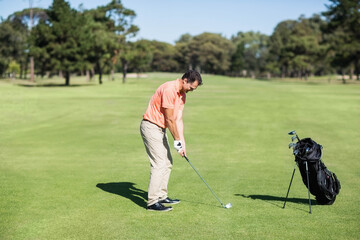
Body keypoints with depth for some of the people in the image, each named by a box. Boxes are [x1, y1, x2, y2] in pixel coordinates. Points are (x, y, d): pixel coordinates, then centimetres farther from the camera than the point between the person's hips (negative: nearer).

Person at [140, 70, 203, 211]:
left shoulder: (182, 95, 9)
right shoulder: (169, 89, -22)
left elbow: (178, 120, 7)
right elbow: (169, 119, -20)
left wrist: (182, 142, 0)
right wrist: (177, 141, -13)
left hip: (160, 129, 10)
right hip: (151, 127, -10)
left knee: (167, 163, 14)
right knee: (159, 164, -13)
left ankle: (161, 196, 23)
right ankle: (152, 202, -10)